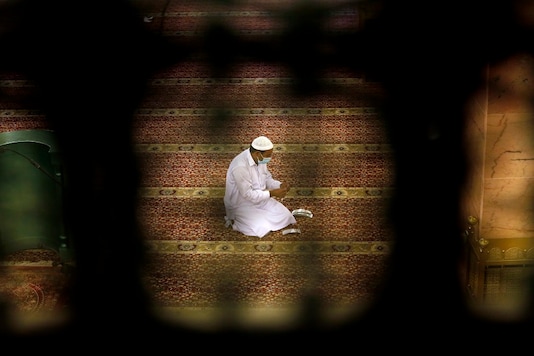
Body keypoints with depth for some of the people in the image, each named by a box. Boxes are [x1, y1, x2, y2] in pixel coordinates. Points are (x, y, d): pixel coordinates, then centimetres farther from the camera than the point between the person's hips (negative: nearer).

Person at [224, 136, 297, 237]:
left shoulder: (260, 159, -6)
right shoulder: (240, 167, -32)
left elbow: (267, 178, 10)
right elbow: (248, 194, -29)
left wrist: (280, 185, -11)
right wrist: (272, 193, -29)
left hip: (260, 199, 8)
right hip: (242, 205, -8)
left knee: (286, 217, -6)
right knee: (263, 229, -23)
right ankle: (234, 221, 1)